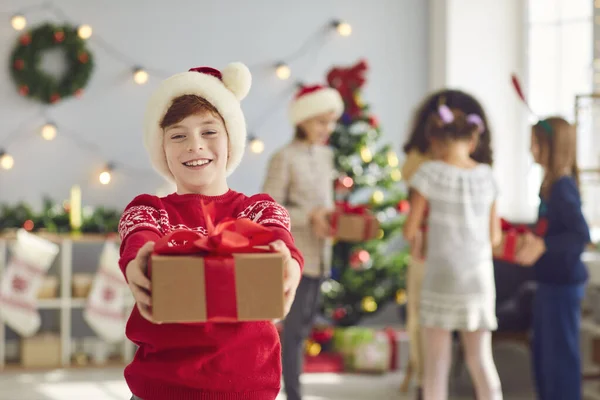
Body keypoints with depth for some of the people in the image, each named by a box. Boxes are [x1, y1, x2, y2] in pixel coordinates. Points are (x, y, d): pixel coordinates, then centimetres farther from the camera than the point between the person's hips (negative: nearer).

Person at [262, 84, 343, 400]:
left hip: (320, 254, 7)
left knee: (304, 325, 12)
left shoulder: (326, 155, 12)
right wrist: (309, 216, -22)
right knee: (294, 327, -5)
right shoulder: (285, 157, -11)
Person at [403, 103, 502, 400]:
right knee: (481, 359, 12)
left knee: (436, 362, 6)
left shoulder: (430, 173, -9)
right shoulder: (486, 175, 2)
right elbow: (494, 236, 8)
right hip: (480, 278, 3)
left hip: (441, 278, -3)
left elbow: (410, 231, -5)